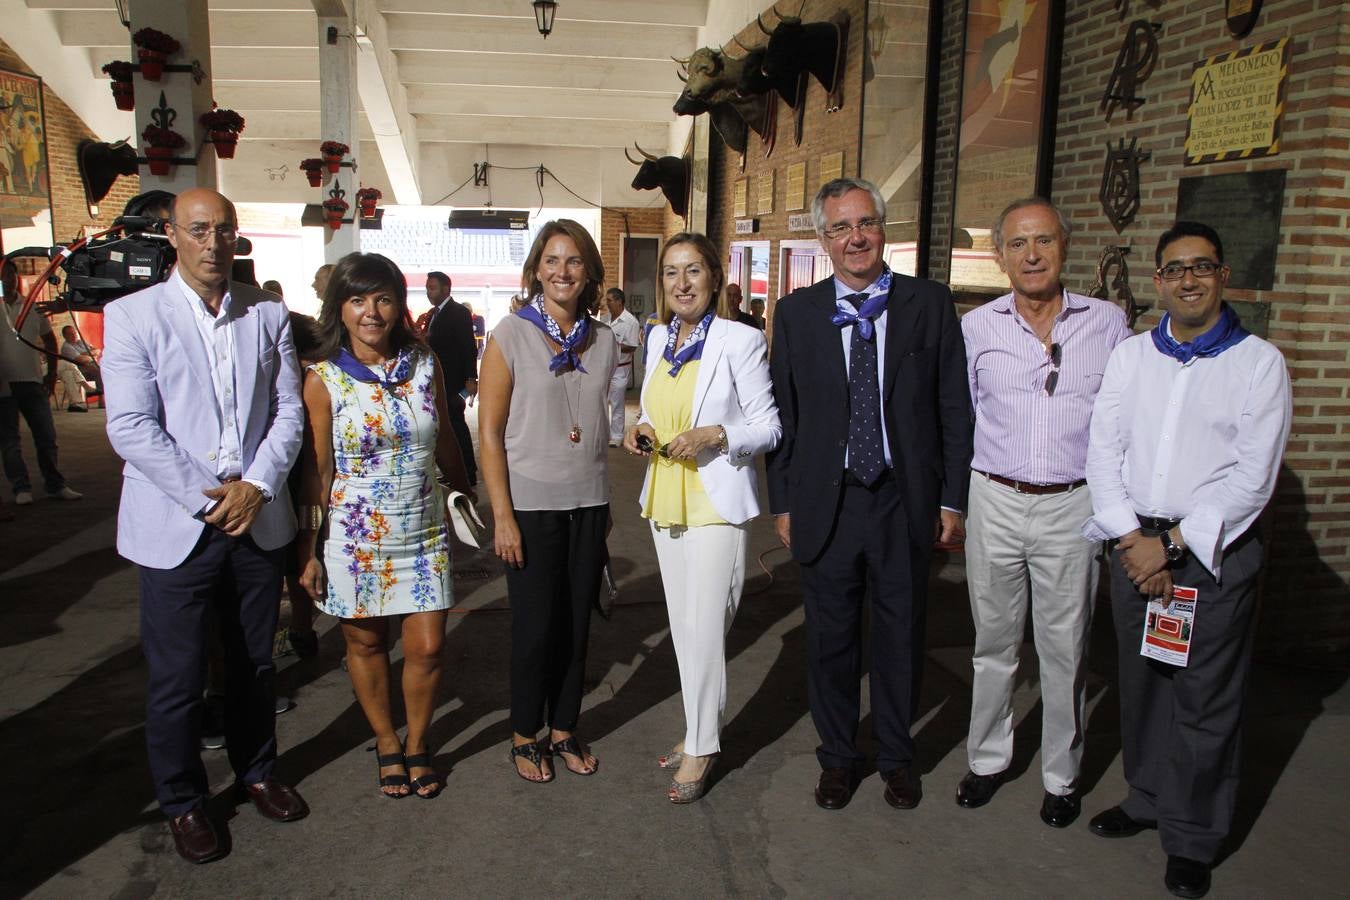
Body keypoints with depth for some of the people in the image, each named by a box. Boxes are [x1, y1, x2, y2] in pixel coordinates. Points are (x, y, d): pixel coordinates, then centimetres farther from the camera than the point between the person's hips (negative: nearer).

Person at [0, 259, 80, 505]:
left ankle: (55, 485, 14)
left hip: (32, 382, 3)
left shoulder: (33, 307, 9)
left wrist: (52, 373, 12)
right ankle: (21, 489, 9)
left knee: (46, 436, 5)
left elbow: (49, 339, 18)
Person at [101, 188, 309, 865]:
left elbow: (288, 410, 3)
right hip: (176, 527, -3)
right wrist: (208, 498, -14)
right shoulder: (131, 316, -4)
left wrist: (256, 486, -10)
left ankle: (256, 771, 38)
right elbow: (130, 428, -11)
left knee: (255, 664, 17)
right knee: (176, 680, 7)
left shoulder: (267, 313, 5)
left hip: (258, 521, 3)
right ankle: (182, 803, 28)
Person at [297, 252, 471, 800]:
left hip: (424, 533, 2)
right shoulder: (324, 379, -8)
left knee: (427, 649, 3)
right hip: (355, 537, -2)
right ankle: (386, 743, 35)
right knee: (366, 643, 13)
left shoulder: (424, 366, 0)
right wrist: (308, 550, -5)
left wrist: (464, 496, 19)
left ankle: (417, 745, 28)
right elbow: (316, 470, -6)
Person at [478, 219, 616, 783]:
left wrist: (606, 504, 10)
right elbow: (489, 430, -7)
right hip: (532, 503, -4)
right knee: (535, 627, 5)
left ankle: (564, 729, 30)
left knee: (576, 624, 11)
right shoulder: (510, 335, -6)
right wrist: (502, 515, -12)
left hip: (588, 503, 4)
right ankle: (525, 735, 26)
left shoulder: (603, 341, 6)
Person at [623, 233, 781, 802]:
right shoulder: (660, 339, 11)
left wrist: (714, 435, -23)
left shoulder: (741, 341, -9)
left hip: (716, 503, -7)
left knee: (703, 628, -3)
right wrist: (642, 431, 1)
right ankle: (700, 730, 29)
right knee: (683, 627, 14)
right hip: (665, 500, 7)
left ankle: (701, 747, 13)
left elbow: (769, 427, -8)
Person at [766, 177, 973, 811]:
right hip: (824, 504, 1)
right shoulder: (796, 313, 2)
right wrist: (782, 503, 2)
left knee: (901, 637, 14)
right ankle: (838, 757, 33)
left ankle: (896, 756, 36)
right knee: (830, 639, 12)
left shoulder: (930, 304, 0)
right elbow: (782, 416, 4)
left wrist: (952, 498, -1)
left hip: (906, 502, 0)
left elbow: (954, 408, 1)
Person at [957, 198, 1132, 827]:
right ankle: (988, 760, 31)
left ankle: (1062, 777, 27)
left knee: (1065, 649, 8)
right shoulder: (975, 327, 2)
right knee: (994, 642, 13)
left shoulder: (1108, 323, 0)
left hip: (1073, 507, -1)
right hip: (994, 501, 1)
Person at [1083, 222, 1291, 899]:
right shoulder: (1130, 355, 8)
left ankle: (1192, 837, 20)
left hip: (1214, 550, -3)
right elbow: (1103, 452, 3)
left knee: (1205, 699, 4)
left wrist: (1172, 543, -14)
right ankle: (1147, 797, 34)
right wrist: (1132, 538, -8)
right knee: (1140, 683, 14)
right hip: (1134, 544, 3)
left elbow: (1252, 476, -10)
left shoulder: (1259, 362, -3)